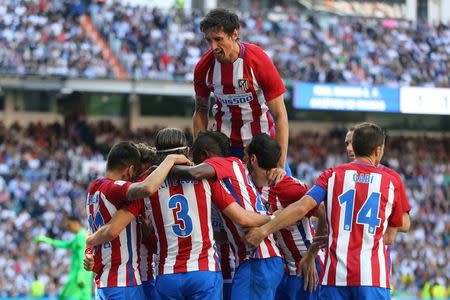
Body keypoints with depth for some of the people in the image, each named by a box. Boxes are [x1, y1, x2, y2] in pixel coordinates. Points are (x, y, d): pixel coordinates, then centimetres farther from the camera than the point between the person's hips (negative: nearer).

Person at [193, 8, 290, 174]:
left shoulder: (259, 60, -19)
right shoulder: (204, 67, -9)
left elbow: (279, 114, -16)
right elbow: (201, 111, 7)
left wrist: (280, 165, -21)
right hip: (223, 143, 2)